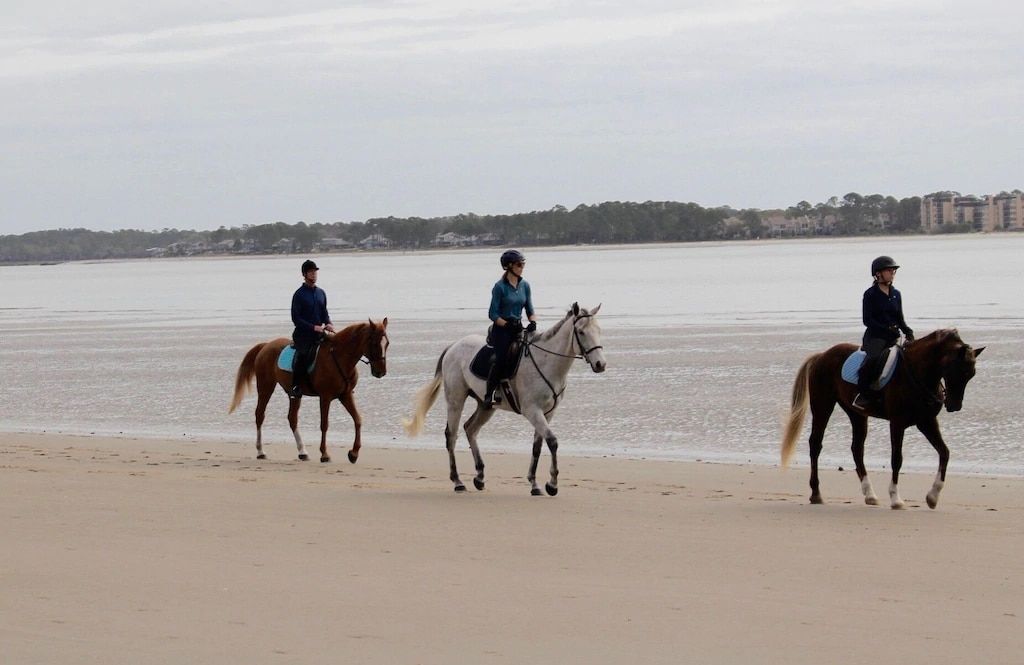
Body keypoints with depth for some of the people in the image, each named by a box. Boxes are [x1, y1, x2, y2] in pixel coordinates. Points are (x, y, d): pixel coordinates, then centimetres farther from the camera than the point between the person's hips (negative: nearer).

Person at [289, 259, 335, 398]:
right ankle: (295, 386, -22)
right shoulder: (299, 294, -5)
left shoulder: (321, 293, 14)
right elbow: (296, 318, -8)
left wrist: (328, 324, -2)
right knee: (303, 354, -27)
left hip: (319, 333, 6)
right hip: (303, 334, -6)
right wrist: (313, 327, -17)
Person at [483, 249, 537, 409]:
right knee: (502, 359, -23)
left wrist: (533, 322, -6)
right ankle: (488, 394, -15)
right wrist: (508, 325, -19)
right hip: (502, 330, -6)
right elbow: (493, 314, -9)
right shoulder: (500, 287, -8)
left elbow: (529, 310, 14)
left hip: (519, 328, 6)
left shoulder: (524, 285, 9)